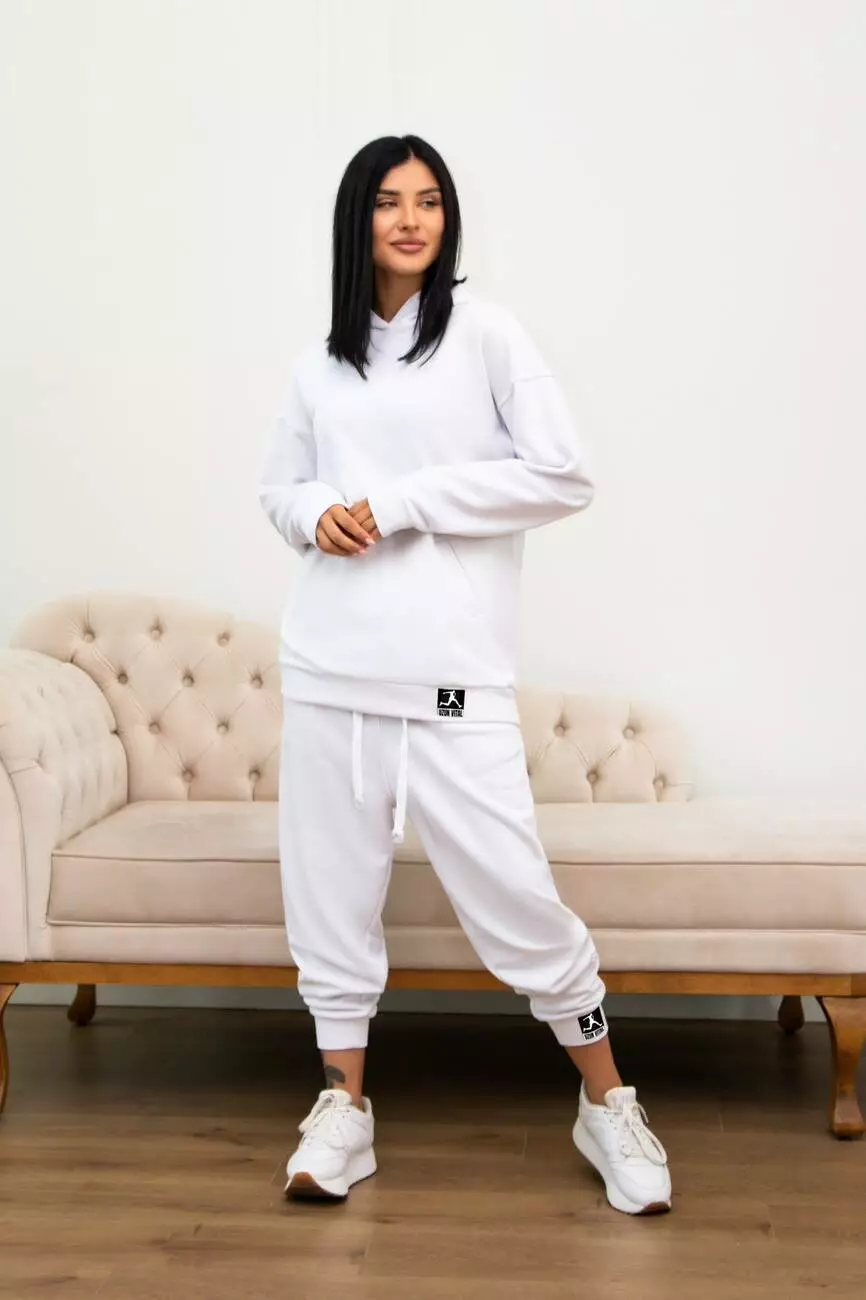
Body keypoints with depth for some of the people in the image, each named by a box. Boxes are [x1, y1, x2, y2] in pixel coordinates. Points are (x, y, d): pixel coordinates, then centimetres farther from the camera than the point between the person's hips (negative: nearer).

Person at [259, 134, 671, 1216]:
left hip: (453, 671, -4)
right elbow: (279, 486, 22)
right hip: (330, 667, 5)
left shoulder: (485, 333, -1)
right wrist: (317, 514, -3)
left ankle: (607, 1104, 15)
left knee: (514, 892, -4)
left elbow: (563, 477, -8)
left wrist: (400, 499, -11)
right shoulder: (320, 364, 12)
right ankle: (344, 1106, 24)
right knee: (330, 886, 9)